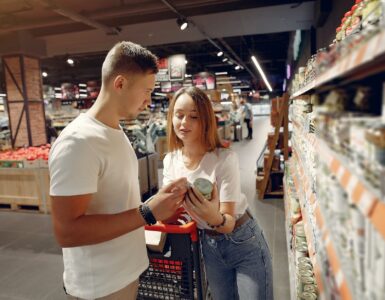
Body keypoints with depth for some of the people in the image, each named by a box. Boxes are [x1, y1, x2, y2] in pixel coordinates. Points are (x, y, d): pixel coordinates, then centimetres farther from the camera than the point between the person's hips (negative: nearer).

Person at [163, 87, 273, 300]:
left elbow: (229, 223, -24)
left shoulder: (225, 159, -25)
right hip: (209, 244, 5)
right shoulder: (170, 160, -8)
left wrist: (215, 218, -47)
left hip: (243, 242, -4)